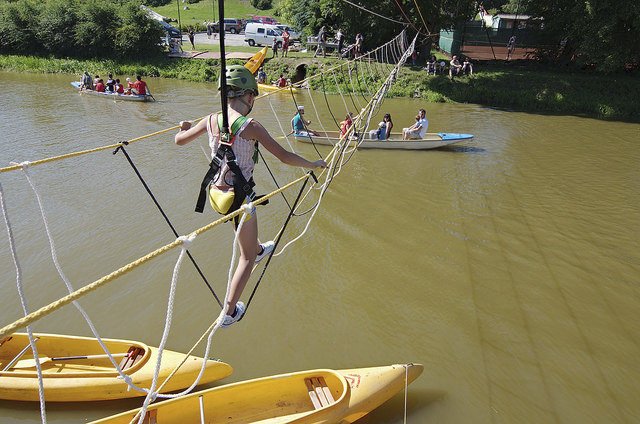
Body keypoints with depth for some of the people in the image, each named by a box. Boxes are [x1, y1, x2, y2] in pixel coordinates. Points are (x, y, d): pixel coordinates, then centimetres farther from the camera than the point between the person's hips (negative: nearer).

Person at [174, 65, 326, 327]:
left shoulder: (211, 120, -2)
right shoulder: (250, 126, -19)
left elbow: (179, 140, 13)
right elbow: (284, 157, -17)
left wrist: (184, 127, 36)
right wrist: (313, 165, -2)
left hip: (217, 194, 7)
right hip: (240, 196, -6)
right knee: (247, 258, 13)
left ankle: (259, 249, 68)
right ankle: (229, 313, 19)